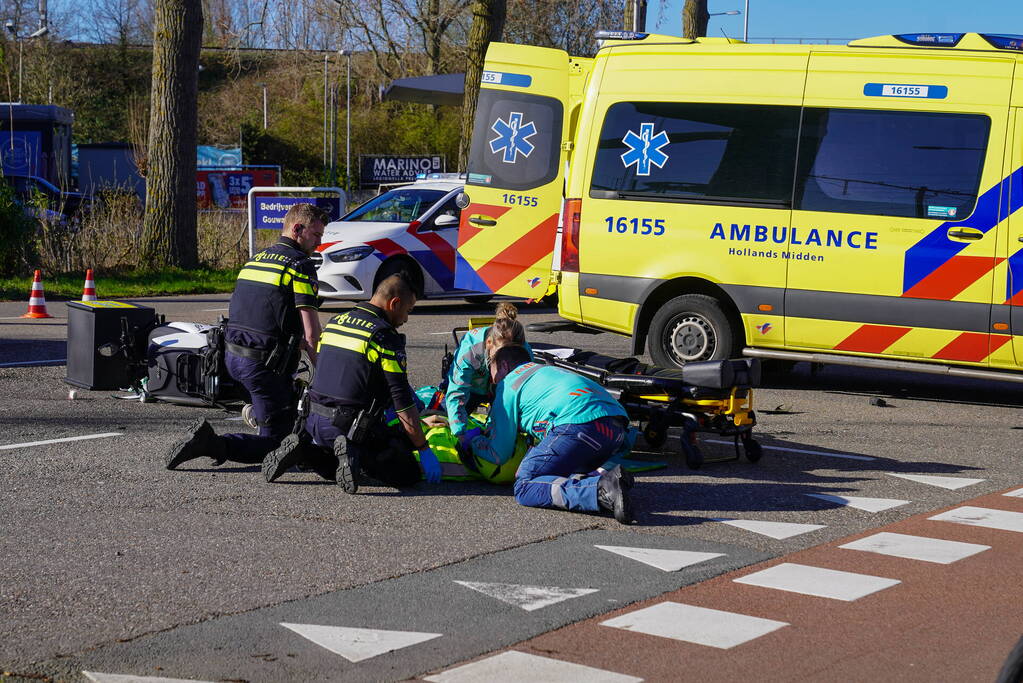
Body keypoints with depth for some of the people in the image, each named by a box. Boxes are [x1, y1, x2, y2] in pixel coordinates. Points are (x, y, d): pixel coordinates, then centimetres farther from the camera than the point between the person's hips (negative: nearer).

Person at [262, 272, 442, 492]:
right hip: (353, 428, -7)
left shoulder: (334, 322, 13)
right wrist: (425, 450, -3)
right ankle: (356, 455, -21)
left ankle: (303, 451, 4)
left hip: (315, 423, 7)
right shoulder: (385, 336, -10)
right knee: (408, 474, -1)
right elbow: (403, 403, -10)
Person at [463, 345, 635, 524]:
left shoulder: (509, 384, 17)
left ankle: (602, 490, -25)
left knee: (525, 488, -3)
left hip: (579, 422, -8)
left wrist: (473, 439, 37)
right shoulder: (547, 370, 39)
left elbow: (498, 455, 16)